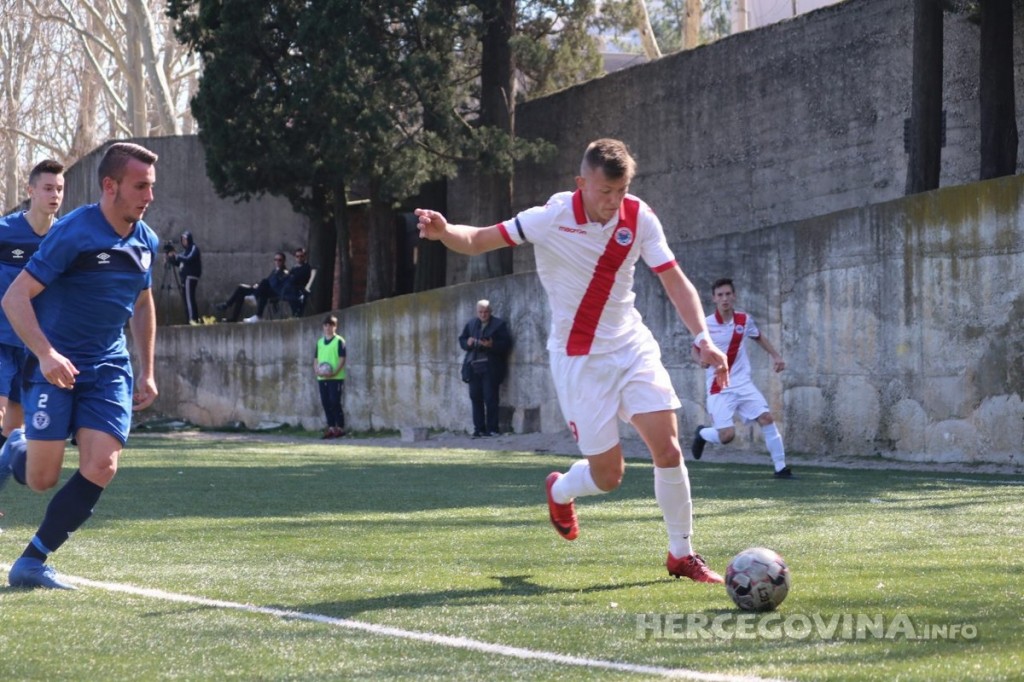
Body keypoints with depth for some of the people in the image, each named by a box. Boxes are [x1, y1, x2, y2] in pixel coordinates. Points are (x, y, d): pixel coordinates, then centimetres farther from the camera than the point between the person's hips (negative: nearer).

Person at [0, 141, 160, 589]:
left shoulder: (146, 242, 5)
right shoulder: (74, 232, -16)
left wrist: (146, 373, 19)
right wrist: (46, 354, -29)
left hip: (108, 368, 5)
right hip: (55, 365, -5)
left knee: (100, 469, -13)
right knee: (42, 480, -6)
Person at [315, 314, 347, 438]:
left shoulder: (339, 341, -2)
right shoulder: (320, 342, 15)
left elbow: (342, 359, -8)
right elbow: (317, 359, 17)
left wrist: (334, 372, -19)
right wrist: (317, 370, -3)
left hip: (335, 378, -6)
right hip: (322, 378, 6)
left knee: (335, 402, -8)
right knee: (326, 403, 6)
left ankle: (340, 428, -1)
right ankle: (331, 428, 12)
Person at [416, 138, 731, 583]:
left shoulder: (639, 218, -7)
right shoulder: (551, 218, -17)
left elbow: (674, 280, -3)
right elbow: (477, 241, -12)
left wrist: (703, 339, -16)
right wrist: (443, 232, -34)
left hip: (632, 346, 3)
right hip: (579, 359, -3)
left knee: (668, 449, -10)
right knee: (608, 475, -2)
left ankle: (681, 554, 10)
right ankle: (560, 490, 35)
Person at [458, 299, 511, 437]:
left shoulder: (499, 324, 0)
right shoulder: (471, 324, 14)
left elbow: (506, 343, -5)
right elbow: (461, 339, 18)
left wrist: (492, 345, -21)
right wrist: (467, 343, -5)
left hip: (490, 367, -5)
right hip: (473, 367, 5)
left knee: (490, 398, -6)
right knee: (475, 397, 4)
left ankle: (492, 429, -2)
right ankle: (479, 429, 9)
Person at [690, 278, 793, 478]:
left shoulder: (745, 320, 1)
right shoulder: (706, 325, -9)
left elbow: (759, 337, 22)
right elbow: (694, 349, 5)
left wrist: (776, 356, 11)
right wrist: (702, 359, -18)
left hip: (743, 384, 3)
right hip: (719, 388, -3)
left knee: (766, 418, -11)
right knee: (727, 435, -13)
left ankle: (780, 468, -2)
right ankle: (701, 434, 22)